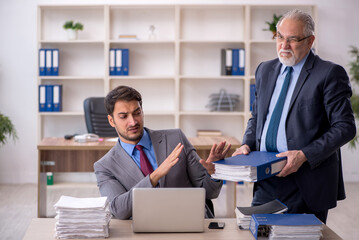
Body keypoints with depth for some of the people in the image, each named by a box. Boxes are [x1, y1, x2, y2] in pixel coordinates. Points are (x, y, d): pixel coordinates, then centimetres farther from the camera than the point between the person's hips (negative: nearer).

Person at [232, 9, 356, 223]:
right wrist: (247, 145, 3)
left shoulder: (329, 74, -6)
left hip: (306, 183, -5)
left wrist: (304, 155, -19)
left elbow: (345, 127, -10)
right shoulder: (265, 70, 14)